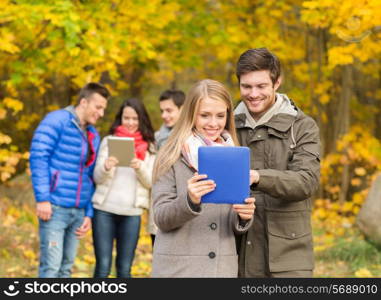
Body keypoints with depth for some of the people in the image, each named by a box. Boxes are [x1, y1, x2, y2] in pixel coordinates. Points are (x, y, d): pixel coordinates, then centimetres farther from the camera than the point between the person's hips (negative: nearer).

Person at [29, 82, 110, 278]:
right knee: (51, 266, -10)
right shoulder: (57, 121, -5)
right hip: (55, 208, -7)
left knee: (66, 267, 9)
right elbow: (38, 157, -12)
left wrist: (89, 213, 13)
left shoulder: (93, 135, 16)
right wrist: (43, 198, -17)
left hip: (78, 211, 7)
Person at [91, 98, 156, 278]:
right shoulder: (108, 141, 8)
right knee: (103, 266, -4)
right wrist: (106, 167, -19)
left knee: (124, 268, 4)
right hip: (104, 209, -1)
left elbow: (151, 182, 2)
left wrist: (140, 168, -19)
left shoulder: (149, 147, 8)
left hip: (132, 213, 1)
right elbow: (97, 177, 4)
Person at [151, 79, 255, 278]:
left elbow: (236, 225, 12)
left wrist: (244, 216, -10)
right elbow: (161, 218, -6)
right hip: (178, 268, -3)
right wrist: (189, 201, -23)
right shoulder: (172, 157, -2)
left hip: (223, 268, 3)